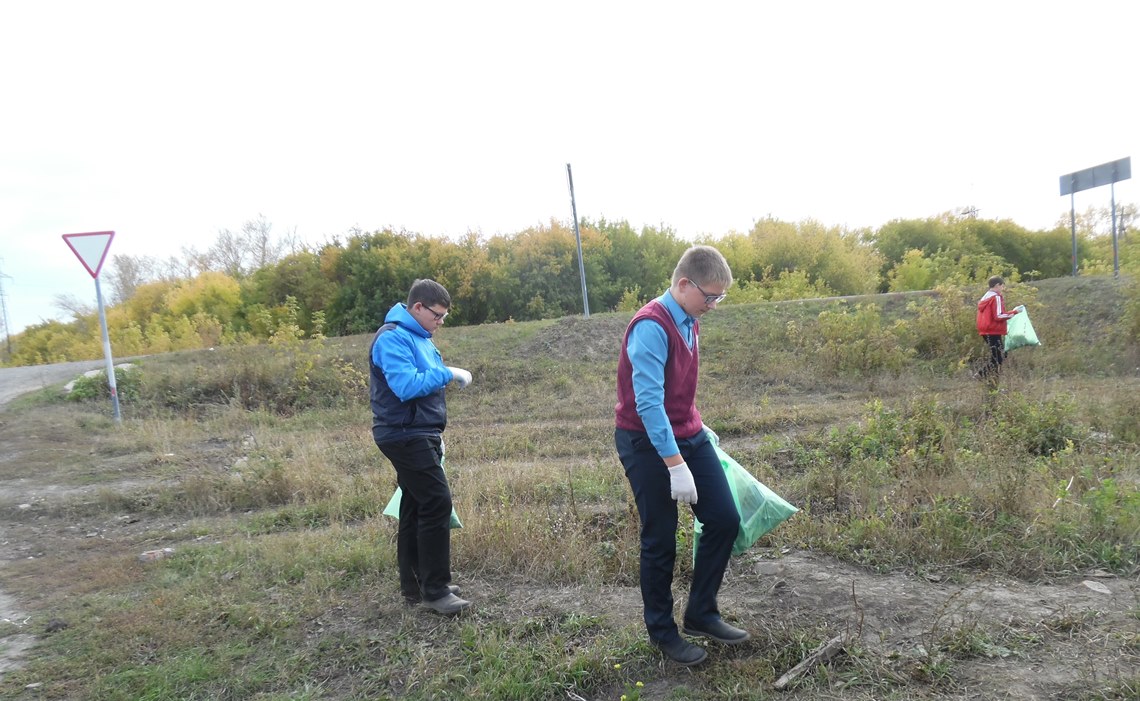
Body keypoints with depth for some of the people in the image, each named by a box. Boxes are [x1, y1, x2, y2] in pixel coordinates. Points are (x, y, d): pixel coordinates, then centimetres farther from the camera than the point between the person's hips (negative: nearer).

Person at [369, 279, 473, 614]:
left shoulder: (418, 337, 16)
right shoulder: (392, 338, -15)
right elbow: (406, 385, -27)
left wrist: (435, 435, 21)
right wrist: (448, 374, -18)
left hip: (419, 436, 10)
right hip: (406, 436, -10)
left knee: (416, 508, 13)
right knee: (437, 504, -12)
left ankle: (414, 586, 22)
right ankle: (435, 590, -4)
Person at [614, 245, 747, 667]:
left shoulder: (689, 321, 7)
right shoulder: (651, 327, -21)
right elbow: (648, 402, -27)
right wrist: (675, 464, -30)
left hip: (688, 436, 8)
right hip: (647, 444, -8)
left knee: (725, 520, 5)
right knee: (661, 541, 2)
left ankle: (700, 614, 21)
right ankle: (662, 631, 22)